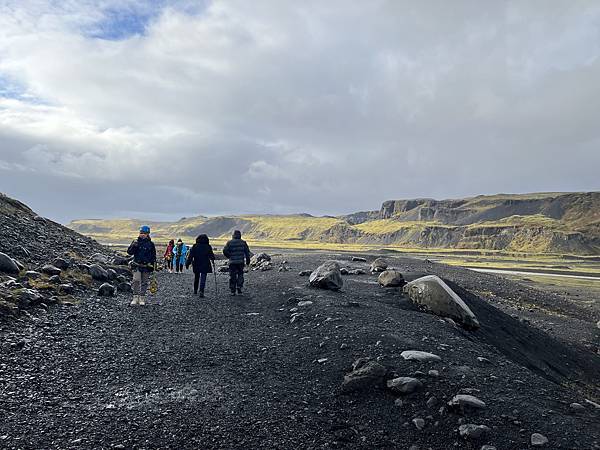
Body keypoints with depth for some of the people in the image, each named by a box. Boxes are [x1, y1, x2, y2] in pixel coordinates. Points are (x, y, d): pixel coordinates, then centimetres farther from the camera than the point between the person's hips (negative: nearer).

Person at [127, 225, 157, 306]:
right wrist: (134, 245, -19)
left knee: (144, 283, 7)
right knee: (136, 281, -14)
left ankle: (142, 298, 16)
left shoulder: (151, 244, 3)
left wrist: (154, 266, 5)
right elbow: (129, 252, -3)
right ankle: (135, 298, -6)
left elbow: (153, 256, 8)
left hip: (146, 267, 1)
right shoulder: (136, 241, 3)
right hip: (137, 266, -1)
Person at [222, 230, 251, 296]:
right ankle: (239, 289, 3)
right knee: (240, 275, 11)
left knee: (232, 276, 6)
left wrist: (229, 256, 8)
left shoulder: (229, 242, 0)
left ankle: (233, 291, 7)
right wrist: (248, 260, 11)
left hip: (232, 262, 0)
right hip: (240, 262, 0)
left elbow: (225, 251, -7)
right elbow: (247, 252, 3)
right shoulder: (243, 242, 3)